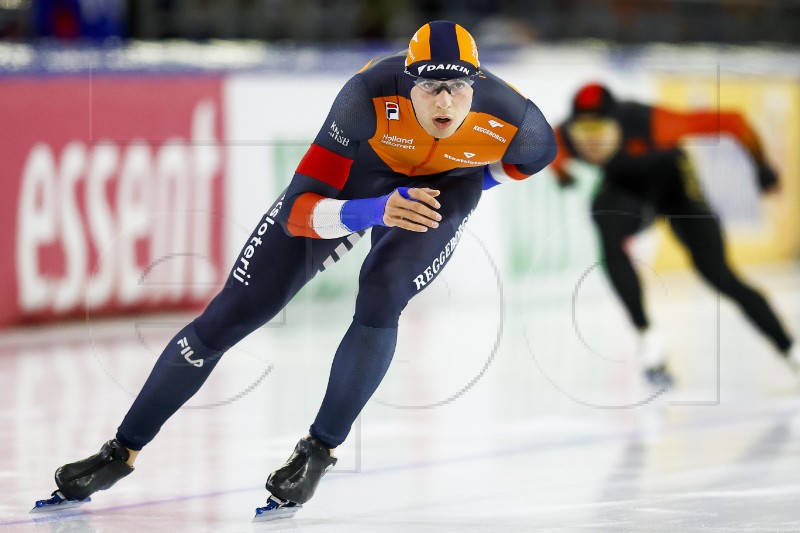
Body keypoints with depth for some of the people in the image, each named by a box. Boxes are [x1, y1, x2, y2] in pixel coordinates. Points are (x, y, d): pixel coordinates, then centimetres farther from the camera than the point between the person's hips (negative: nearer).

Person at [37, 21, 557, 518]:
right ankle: (123, 451, 10)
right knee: (233, 313, -3)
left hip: (441, 188, 1)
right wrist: (377, 211, -55)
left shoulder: (512, 119, -32)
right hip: (351, 177, -1)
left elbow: (538, 154, -3)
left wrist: (472, 181, -10)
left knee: (379, 300, -28)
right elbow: (298, 210, -40)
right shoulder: (371, 94, -40)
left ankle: (320, 450, -5)